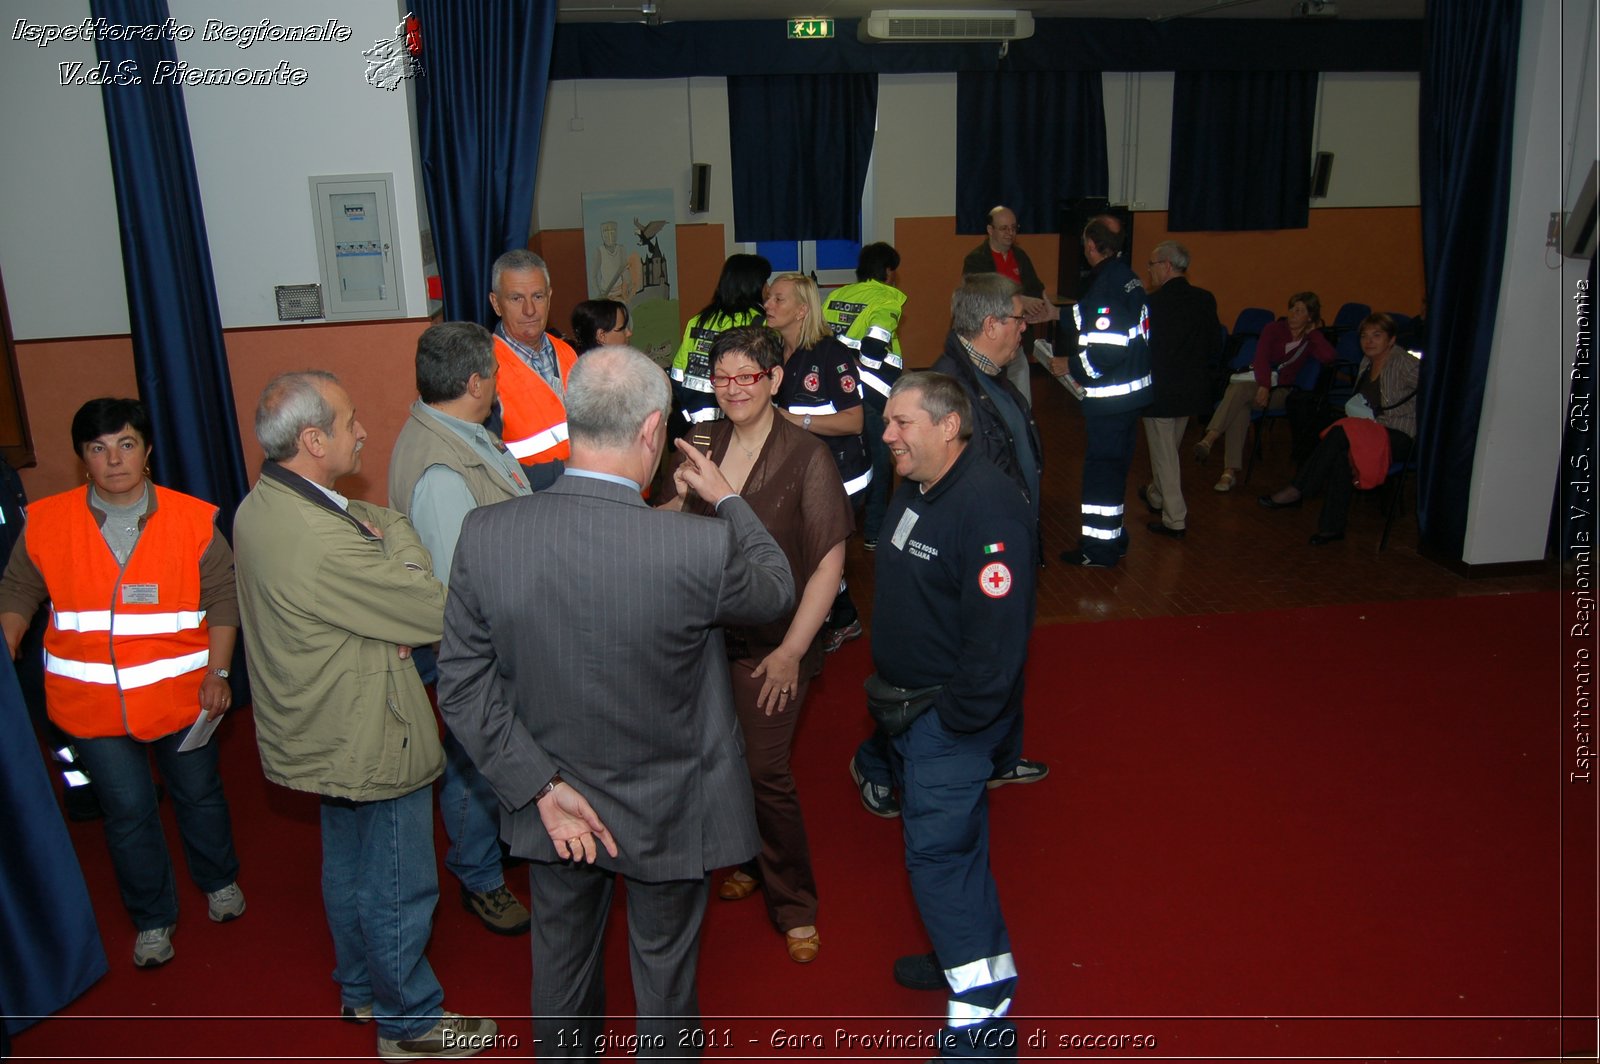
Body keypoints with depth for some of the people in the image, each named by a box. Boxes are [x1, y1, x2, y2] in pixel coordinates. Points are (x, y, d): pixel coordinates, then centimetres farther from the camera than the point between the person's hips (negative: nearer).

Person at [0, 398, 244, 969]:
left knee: (199, 793, 17)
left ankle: (219, 880, 44)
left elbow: (222, 598, -3)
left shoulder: (193, 520, -9)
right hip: (93, 703, 1)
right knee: (127, 810, 11)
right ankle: (152, 919, 32)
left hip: (179, 694, -1)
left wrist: (217, 671, -9)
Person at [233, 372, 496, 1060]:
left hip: (325, 735, 10)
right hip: (369, 742, -10)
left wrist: (392, 629, -11)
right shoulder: (321, 540, -33)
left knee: (348, 868, 26)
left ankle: (361, 989, 47)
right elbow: (436, 611, -24)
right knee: (399, 888, 9)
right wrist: (395, 531, -9)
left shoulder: (260, 506, -2)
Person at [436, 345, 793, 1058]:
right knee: (664, 972, 23)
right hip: (666, 811, -3)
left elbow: (462, 685, -13)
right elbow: (777, 591, -8)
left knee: (562, 965, 28)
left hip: (553, 806, 3)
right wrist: (727, 500, 6)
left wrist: (541, 787, -8)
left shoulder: (484, 533, -20)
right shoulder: (702, 547, -31)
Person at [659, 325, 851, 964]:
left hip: (770, 643, -5)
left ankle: (793, 903, 18)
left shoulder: (806, 458, -12)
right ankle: (749, 859, 41)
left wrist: (791, 651, -14)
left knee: (763, 769, -4)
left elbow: (829, 563, -13)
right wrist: (682, 496, -9)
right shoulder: (704, 445, 2)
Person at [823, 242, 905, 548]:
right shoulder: (886, 299, -9)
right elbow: (874, 347, -23)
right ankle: (874, 531, 14)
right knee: (879, 459, 8)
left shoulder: (834, 296, 8)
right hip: (872, 394, -6)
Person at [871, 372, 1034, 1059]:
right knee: (952, 838, 21)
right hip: (909, 705, 9)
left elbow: (999, 628, -28)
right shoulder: (914, 493, 8)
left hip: (951, 716, -9)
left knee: (937, 849, -4)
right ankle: (972, 957, 40)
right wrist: (891, 688, 16)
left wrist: (956, 714, -21)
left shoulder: (987, 506, -24)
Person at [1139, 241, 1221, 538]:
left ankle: (1175, 520, 8)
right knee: (1169, 449, 25)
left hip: (1159, 390, -7)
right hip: (1192, 388, 7)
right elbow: (1215, 345, 6)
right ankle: (1156, 496, 45)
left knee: (1164, 455, 4)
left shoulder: (1153, 304, -21)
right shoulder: (1205, 300, -2)